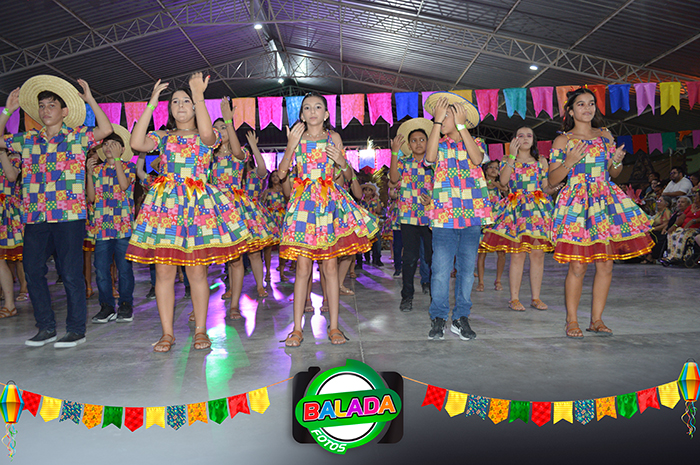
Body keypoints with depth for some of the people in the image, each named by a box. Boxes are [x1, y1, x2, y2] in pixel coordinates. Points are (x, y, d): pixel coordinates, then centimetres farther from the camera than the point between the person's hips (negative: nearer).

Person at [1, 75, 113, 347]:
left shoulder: (77, 136, 3)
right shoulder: (28, 140, 16)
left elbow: (106, 130, -10)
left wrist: (90, 99, -6)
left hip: (69, 215, -5)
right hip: (34, 217, 5)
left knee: (71, 273, -2)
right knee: (33, 271, 6)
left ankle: (76, 329, 9)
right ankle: (46, 327, 19)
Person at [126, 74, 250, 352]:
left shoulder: (206, 137, 9)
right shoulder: (163, 137, 16)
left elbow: (207, 133, -17)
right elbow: (137, 143, -4)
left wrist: (199, 94, -14)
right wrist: (151, 104, -2)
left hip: (198, 203, -2)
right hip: (165, 203, 2)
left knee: (197, 271, -1)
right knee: (164, 270, -1)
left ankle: (200, 331, 11)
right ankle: (167, 333, 9)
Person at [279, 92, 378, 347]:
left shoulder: (333, 137, 9)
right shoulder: (297, 137, 8)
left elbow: (348, 176, 11)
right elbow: (281, 172, -2)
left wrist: (342, 161, -9)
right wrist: (291, 146, -13)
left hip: (330, 201, 1)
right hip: (303, 202, 0)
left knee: (330, 266, 1)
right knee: (303, 267, -3)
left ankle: (333, 327, 9)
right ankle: (297, 328, 4)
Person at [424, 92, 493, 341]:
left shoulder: (476, 142, 11)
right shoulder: (439, 145, 10)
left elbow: (477, 159, -12)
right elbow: (430, 158, -13)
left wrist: (461, 126, -10)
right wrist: (437, 122, -9)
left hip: (472, 216, 1)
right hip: (444, 216, -1)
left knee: (467, 268, 5)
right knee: (441, 269, -5)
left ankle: (461, 318, 15)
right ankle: (438, 318, 6)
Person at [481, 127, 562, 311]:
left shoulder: (541, 161, 18)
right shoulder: (508, 160, 12)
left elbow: (545, 187, 16)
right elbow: (503, 181, -8)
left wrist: (552, 189, -7)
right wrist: (512, 156, -7)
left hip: (539, 207, 2)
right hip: (517, 208, -2)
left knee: (538, 253, -1)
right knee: (517, 254, -8)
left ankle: (536, 298, 8)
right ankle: (514, 298, -1)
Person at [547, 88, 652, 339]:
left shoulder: (605, 136, 14)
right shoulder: (562, 141, 3)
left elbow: (613, 173, 20)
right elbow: (552, 179, 1)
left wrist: (617, 161, -1)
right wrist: (569, 162, -14)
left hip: (606, 202, 4)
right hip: (576, 204, -4)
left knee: (606, 264, 2)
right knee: (577, 266, -7)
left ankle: (596, 319, 13)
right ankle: (572, 320, 7)